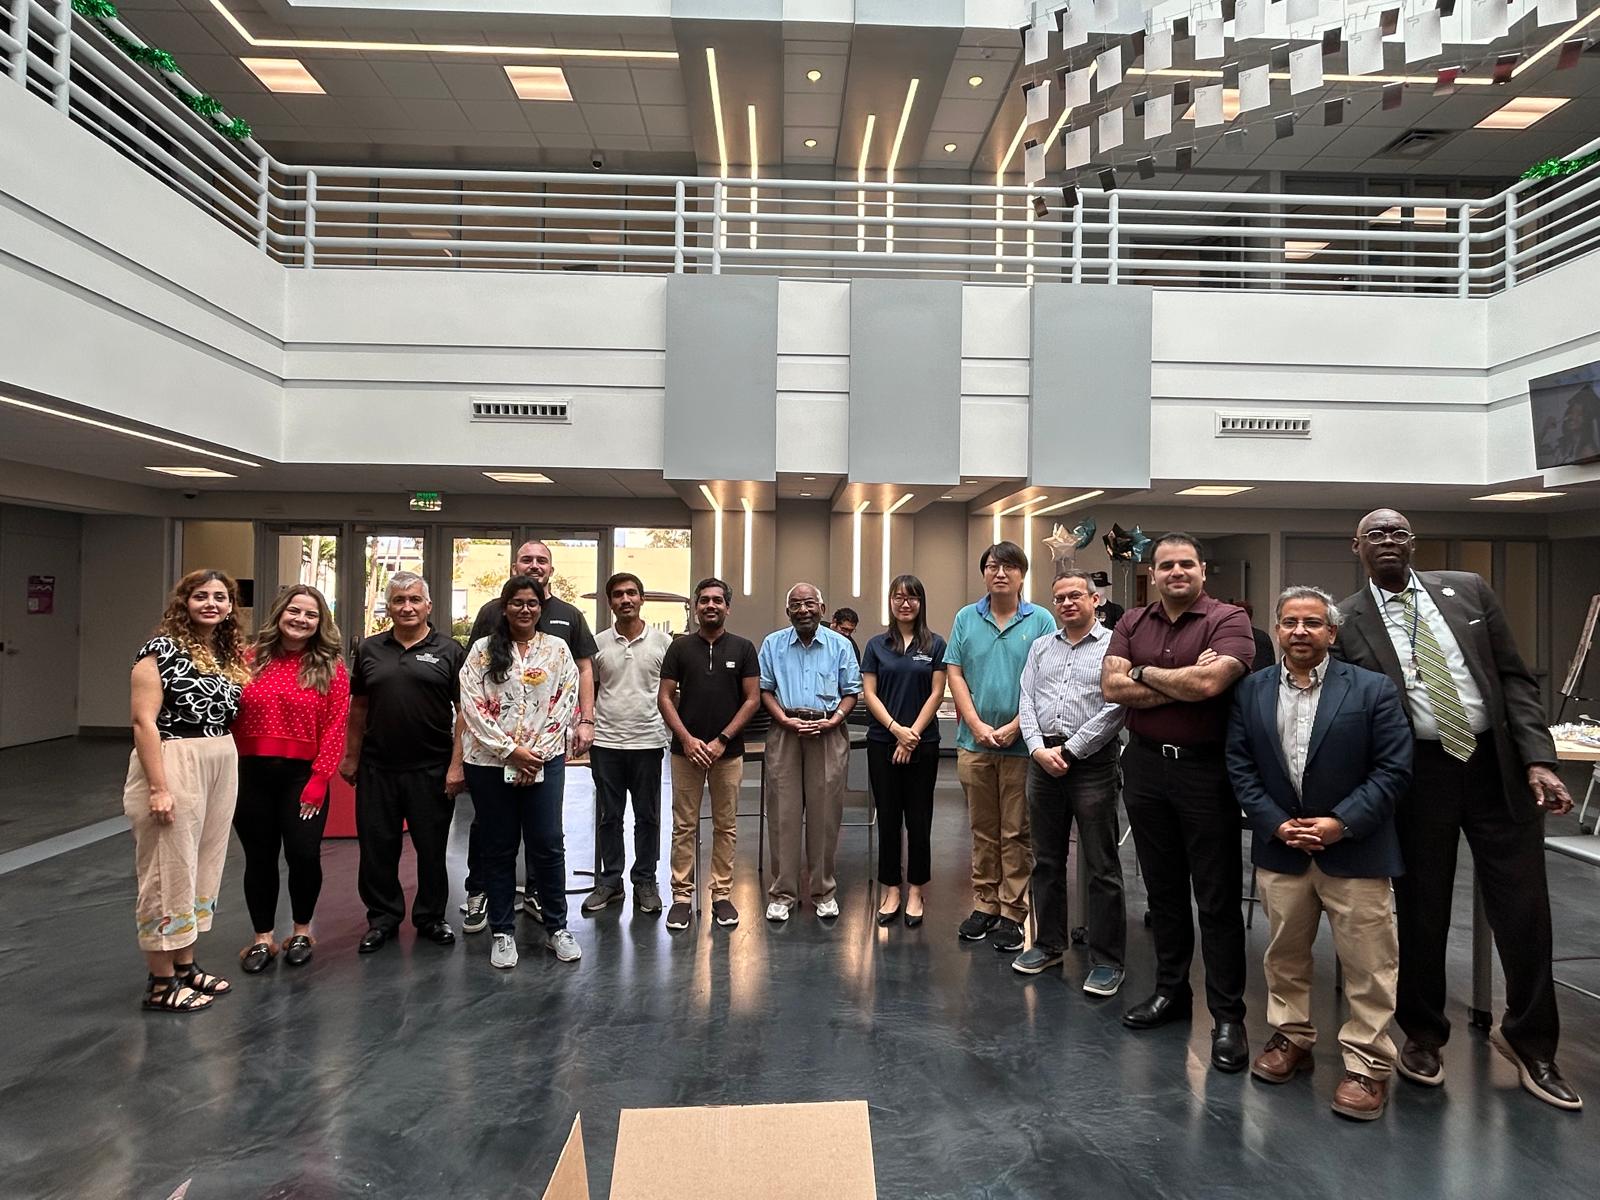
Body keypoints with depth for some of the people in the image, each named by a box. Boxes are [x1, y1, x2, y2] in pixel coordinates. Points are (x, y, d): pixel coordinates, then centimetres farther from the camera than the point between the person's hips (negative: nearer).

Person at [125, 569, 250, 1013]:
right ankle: (160, 983, 11)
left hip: (222, 768, 8)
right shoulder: (161, 649, -10)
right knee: (169, 872, 0)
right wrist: (158, 787, -20)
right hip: (173, 765, -7)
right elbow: (144, 721, -15)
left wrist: (228, 769, 6)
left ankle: (185, 966, 27)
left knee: (204, 869, 14)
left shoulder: (230, 655, 11)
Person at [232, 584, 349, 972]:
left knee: (303, 854, -2)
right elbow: (232, 718, 1)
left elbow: (336, 726, -7)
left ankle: (302, 930, 23)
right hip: (251, 773, 2)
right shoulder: (251, 659, 3)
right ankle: (263, 937, 28)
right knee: (259, 856, 12)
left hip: (302, 775, -2)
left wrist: (319, 779, -12)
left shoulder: (330, 667, -3)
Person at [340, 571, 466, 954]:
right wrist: (351, 756, 11)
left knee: (432, 847, 8)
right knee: (377, 847, 10)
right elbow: (358, 706, 13)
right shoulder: (370, 649, 9)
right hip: (377, 768, 3)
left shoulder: (449, 651, 0)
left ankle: (431, 917, 24)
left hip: (431, 768, -2)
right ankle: (382, 918, 26)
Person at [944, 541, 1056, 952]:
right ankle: (984, 905, 23)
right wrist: (977, 726, -6)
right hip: (974, 743, 3)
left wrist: (1014, 727, -12)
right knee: (983, 830, 12)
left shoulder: (1041, 621, -2)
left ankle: (1012, 913, 14)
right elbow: (955, 675, 4)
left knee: (1016, 833, 5)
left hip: (1022, 744, -2)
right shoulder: (966, 618, 6)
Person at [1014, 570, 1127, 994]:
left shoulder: (1113, 646, -3)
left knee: (1101, 867, 0)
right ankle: (1048, 945, 27)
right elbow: (1026, 701, 9)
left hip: (1092, 762, -5)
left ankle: (1107, 961, 11)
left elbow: (1114, 709, -12)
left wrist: (1069, 751, -12)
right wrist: (1039, 749, -6)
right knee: (1047, 861, 14)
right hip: (1042, 761, 5)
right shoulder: (1041, 647, 14)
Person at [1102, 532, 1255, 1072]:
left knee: (1218, 899, 3)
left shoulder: (1228, 620, -7)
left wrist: (1144, 672, -9)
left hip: (1205, 769, -5)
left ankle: (1228, 1017, 14)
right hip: (1145, 765, 5)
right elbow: (1111, 687, -5)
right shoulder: (1133, 622, 7)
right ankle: (1170, 990, 31)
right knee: (1162, 889, 16)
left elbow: (1211, 682, -24)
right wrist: (1183, 685, -14)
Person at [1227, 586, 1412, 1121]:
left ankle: (1367, 1063, 19)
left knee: (1367, 963, 5)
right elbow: (1240, 766, 2)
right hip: (1280, 848, 3)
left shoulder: (1373, 690, -6)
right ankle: (1291, 1037, 33)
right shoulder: (1251, 690, 2)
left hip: (1354, 851, -2)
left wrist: (1341, 823, -15)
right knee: (1285, 953, 15)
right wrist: (1275, 823, -8)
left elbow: (1393, 768, -8)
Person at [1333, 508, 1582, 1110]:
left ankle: (1529, 1041, 30)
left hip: (1497, 765, 2)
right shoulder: (1346, 622, -2)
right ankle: (1422, 1036, 30)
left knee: (1524, 908, 7)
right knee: (1421, 913, 9)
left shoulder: (1468, 590, 5)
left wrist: (1538, 760, -5)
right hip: (1418, 775, -2)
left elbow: (1515, 678, 4)